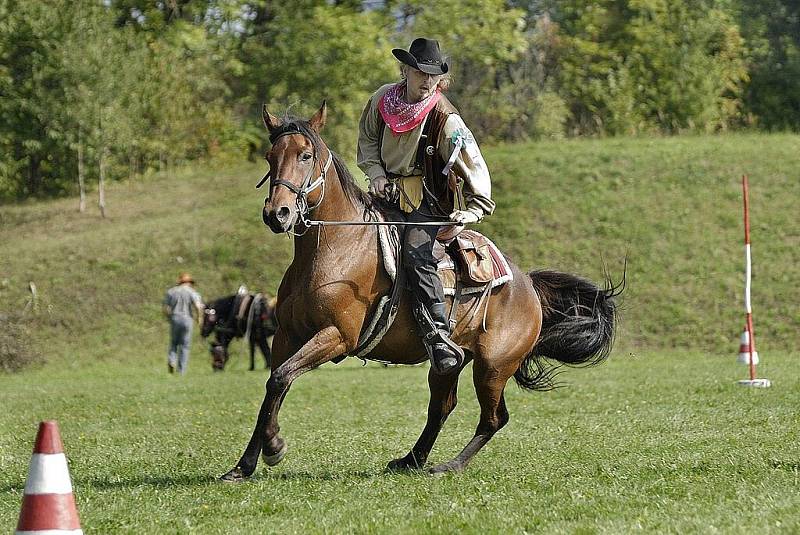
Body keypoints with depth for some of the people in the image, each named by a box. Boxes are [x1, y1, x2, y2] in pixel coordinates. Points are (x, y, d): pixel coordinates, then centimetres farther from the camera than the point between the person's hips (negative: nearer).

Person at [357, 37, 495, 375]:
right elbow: (367, 139, 16)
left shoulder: (445, 119, -14)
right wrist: (376, 173, 0)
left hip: (428, 201, -6)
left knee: (416, 253, -27)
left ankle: (438, 337, -30)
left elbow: (474, 167, -13)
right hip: (387, 193, 6)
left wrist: (475, 209, -22)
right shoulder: (383, 99, 0)